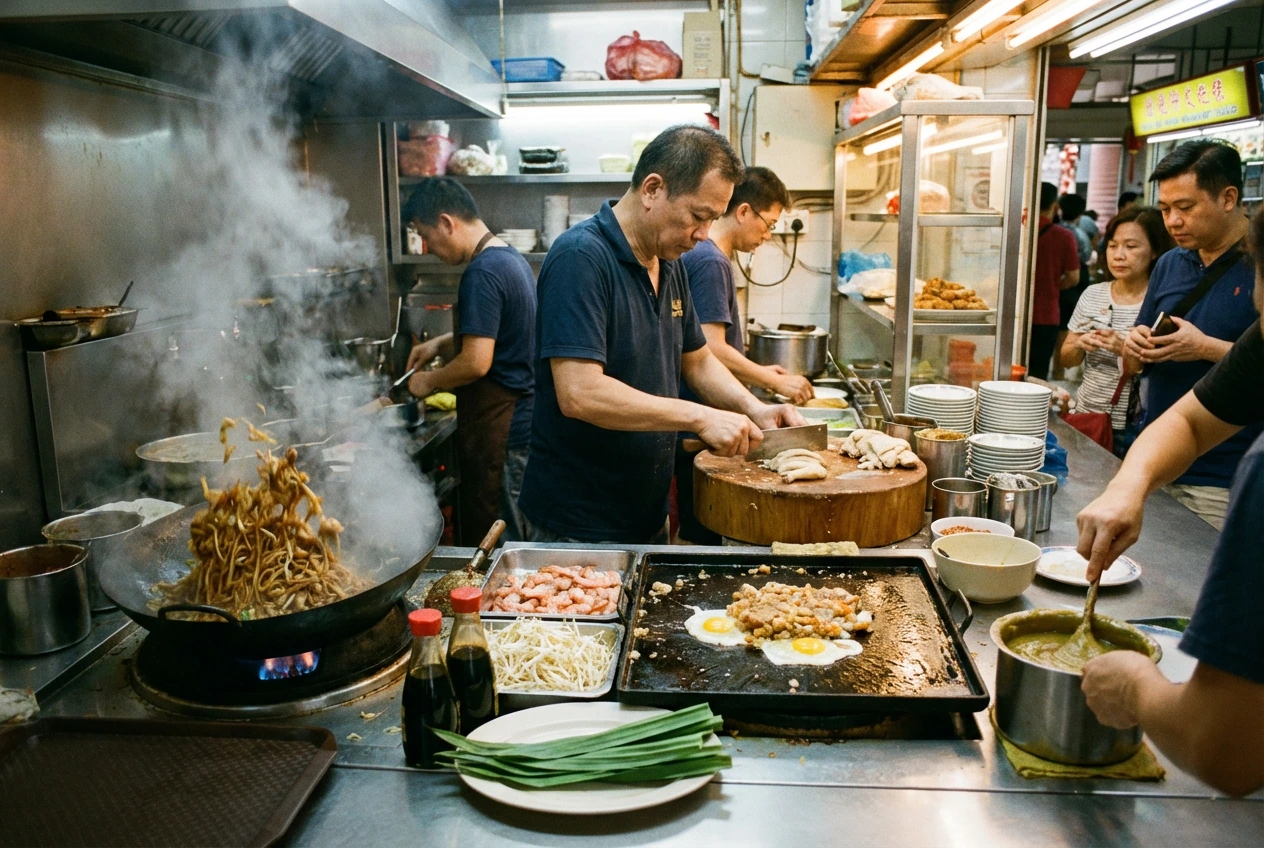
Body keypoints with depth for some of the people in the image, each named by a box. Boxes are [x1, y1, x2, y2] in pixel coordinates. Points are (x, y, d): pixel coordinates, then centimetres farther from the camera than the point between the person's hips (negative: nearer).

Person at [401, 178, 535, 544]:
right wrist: (442, 343, 18)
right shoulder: (512, 258, 11)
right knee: (518, 543, 19)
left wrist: (429, 382, -6)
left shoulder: (482, 273, -20)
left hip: (498, 431, -10)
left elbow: (477, 363, -23)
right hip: (523, 420, 10)